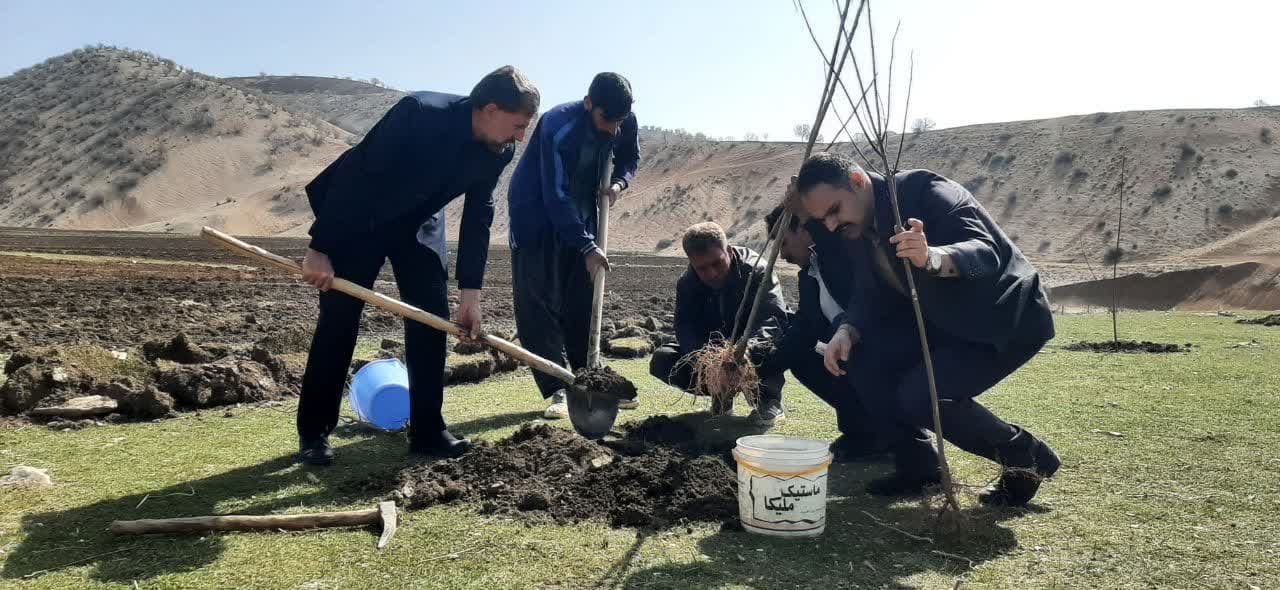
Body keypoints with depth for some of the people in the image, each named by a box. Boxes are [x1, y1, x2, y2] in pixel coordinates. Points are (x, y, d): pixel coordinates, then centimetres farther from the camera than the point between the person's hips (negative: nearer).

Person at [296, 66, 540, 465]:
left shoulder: (498, 151, -13)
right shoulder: (419, 114, -33)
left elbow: (478, 217, -4)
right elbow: (353, 175, -28)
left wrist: (470, 291, -7)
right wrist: (320, 249, -26)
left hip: (417, 223, 6)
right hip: (357, 216, -5)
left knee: (432, 316, -2)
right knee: (338, 320, -5)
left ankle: (427, 430, 7)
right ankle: (313, 433, 8)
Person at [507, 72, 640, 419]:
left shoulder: (625, 123, -12)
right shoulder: (558, 127, -31)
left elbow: (630, 158, 9)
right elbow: (556, 197, -30)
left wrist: (619, 182, -13)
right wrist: (586, 246, -32)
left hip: (579, 216, 5)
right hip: (536, 218, -5)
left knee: (582, 303, 7)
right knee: (538, 304, -9)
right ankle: (556, 390, -5)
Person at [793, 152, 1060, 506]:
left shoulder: (922, 191, -23)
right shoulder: (861, 230, 0)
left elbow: (986, 253, -34)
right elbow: (868, 297, 0)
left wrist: (932, 257, -55)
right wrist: (847, 331, -21)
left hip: (1008, 318, -8)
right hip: (945, 319, 8)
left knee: (921, 395, -24)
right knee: (860, 359, -10)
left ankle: (1026, 457, 1)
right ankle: (917, 464, 6)